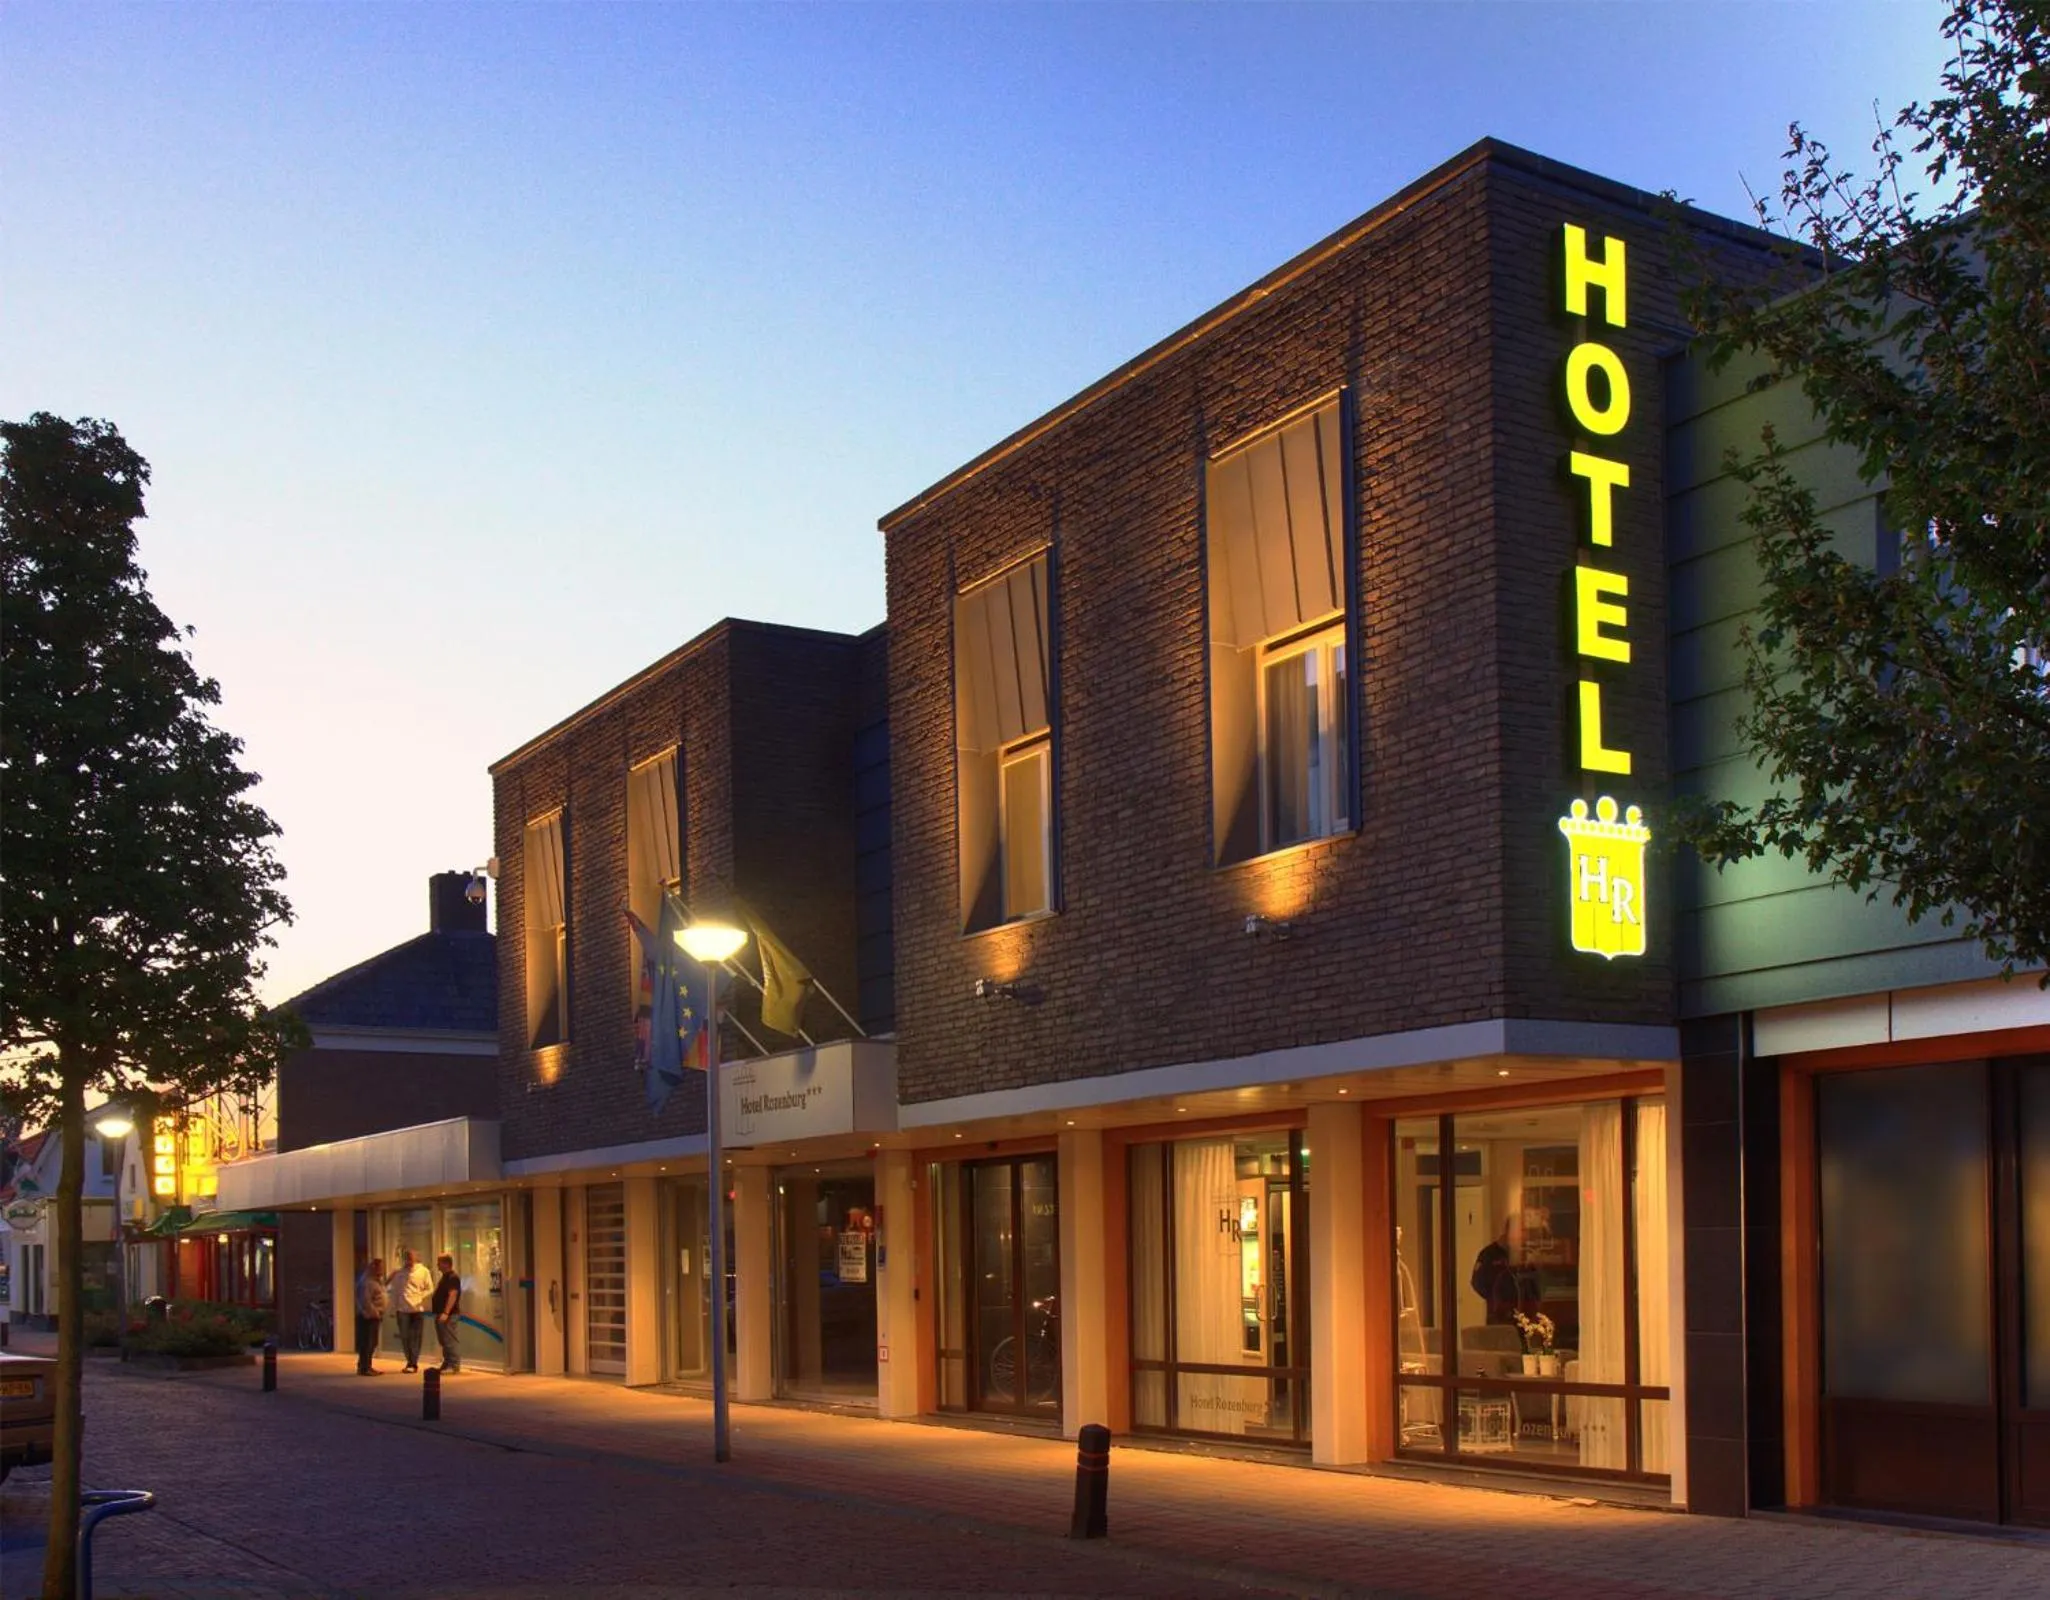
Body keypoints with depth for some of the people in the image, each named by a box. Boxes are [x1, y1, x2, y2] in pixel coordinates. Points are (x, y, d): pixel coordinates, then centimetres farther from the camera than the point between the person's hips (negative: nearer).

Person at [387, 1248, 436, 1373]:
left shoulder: (423, 1271, 2)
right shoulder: (399, 1273, 8)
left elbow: (430, 1290, 2)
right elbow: (394, 1292, 12)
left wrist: (420, 1297, -14)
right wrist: (393, 1309, 7)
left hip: (418, 1309, -2)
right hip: (403, 1310, 2)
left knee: (415, 1338, 0)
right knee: (405, 1337, 4)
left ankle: (413, 1363, 6)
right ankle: (410, 1361, 17)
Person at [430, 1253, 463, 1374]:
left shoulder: (453, 1278, -14)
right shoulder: (445, 1277, 18)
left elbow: (453, 1295, -22)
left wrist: (446, 1313, -28)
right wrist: (439, 1313, 19)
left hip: (449, 1315, -10)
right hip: (441, 1314, 10)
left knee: (449, 1341, -10)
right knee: (444, 1341, 14)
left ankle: (454, 1365, -8)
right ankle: (447, 1364, 20)